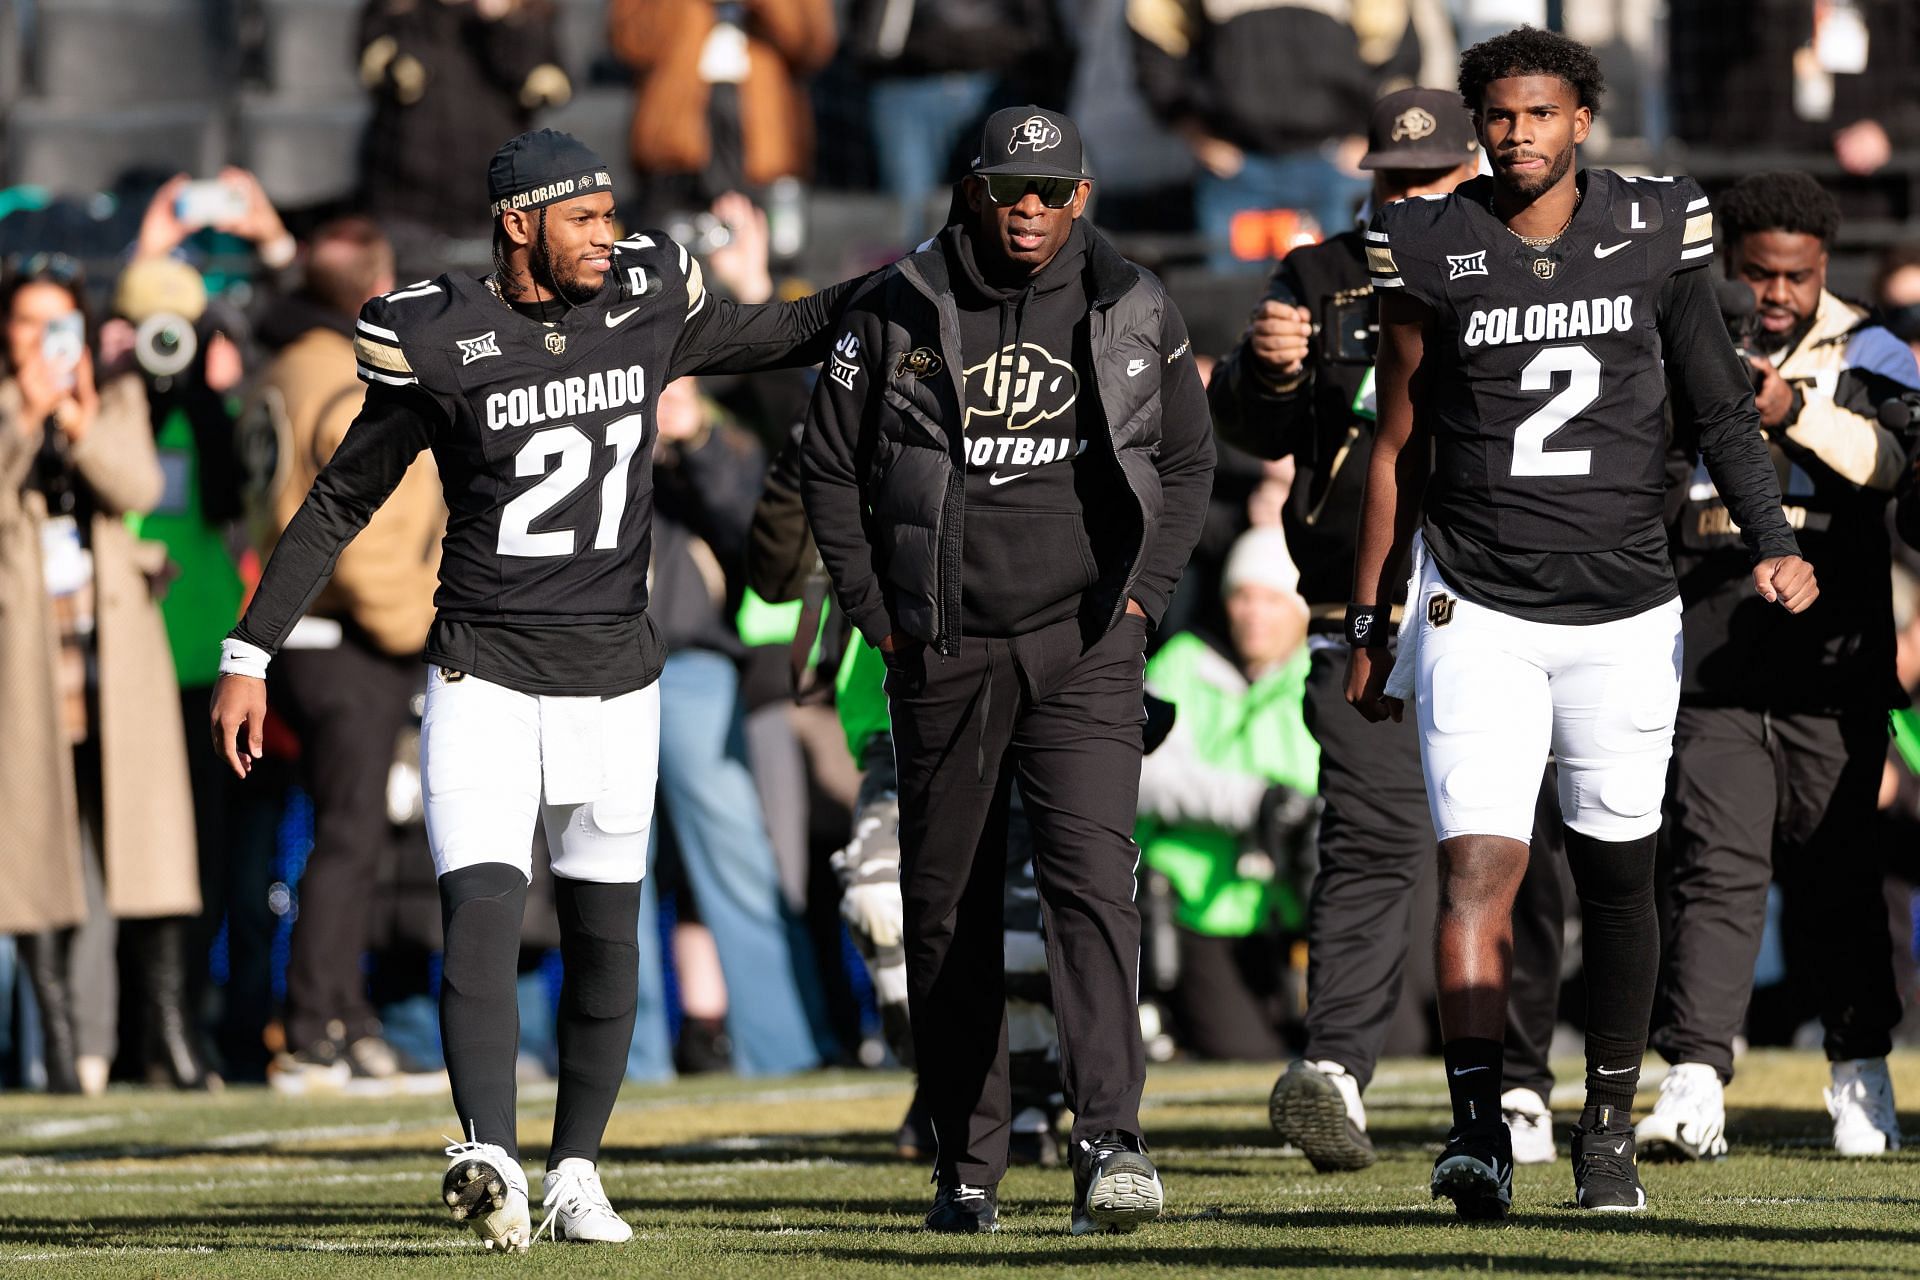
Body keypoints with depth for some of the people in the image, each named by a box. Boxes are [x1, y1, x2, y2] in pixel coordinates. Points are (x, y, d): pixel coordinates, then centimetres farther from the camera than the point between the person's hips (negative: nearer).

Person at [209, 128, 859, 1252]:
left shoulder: (648, 305, 1)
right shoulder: (442, 347, -7)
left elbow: (777, 337, 22)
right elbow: (340, 505, 1)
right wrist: (250, 655, -1)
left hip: (613, 681, 3)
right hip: (486, 677, -3)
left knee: (605, 933, 7)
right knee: (483, 912, -18)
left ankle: (576, 1170, 20)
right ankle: (490, 1159, -31)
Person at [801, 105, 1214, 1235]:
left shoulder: (1136, 313, 3)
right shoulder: (901, 312, 0)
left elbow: (1188, 461, 14)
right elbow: (833, 465, 8)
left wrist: (1143, 593, 3)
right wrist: (878, 614, 2)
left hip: (1085, 649, -1)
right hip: (943, 656, 1)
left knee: (1091, 878, -17)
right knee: (949, 911, 5)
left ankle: (1111, 1142, -24)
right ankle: (968, 1164, 15)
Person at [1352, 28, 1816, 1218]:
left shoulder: (1653, 238, 2)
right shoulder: (1436, 254, 0)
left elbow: (1722, 408, 8)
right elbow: (1398, 449, 8)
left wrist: (1772, 541, -8)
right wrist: (1369, 620, 8)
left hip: (1624, 613, 1)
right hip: (1479, 610, -1)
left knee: (1617, 872, 10)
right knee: (1481, 863, -15)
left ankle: (1611, 1124, 23)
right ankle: (1478, 1122, -20)